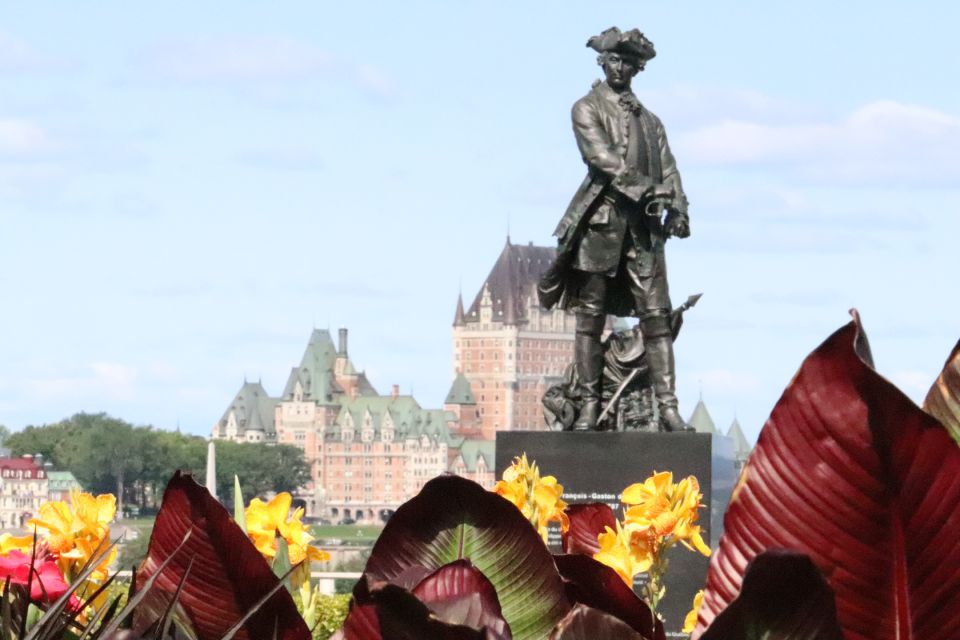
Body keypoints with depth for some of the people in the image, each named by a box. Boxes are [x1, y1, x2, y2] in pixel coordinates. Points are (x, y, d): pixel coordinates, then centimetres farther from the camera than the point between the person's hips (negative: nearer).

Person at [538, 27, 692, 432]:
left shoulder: (649, 120, 22)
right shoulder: (587, 109, 7)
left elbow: (667, 170, 14)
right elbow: (600, 155, -9)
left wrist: (676, 208, -5)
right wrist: (642, 187, -19)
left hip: (643, 224, 4)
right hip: (601, 219, -4)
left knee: (656, 317, -4)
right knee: (590, 317, -2)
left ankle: (667, 406, -9)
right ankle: (589, 405, 2)